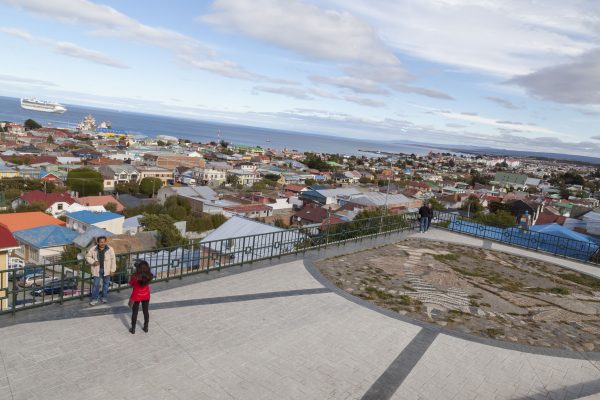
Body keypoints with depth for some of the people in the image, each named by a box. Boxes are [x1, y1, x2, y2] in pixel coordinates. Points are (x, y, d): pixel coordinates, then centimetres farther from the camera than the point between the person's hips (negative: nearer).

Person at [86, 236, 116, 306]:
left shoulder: (110, 249, -11)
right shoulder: (93, 249, -10)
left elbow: (113, 259, -4)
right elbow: (87, 256, 5)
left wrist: (112, 270, -5)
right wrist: (93, 262, -14)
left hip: (106, 270, 1)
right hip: (97, 270, 0)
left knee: (106, 284, 13)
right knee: (95, 285, 1)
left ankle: (104, 297, 30)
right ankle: (94, 299, 16)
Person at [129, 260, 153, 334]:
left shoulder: (135, 276, -25)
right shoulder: (149, 276, -17)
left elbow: (131, 284, -8)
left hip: (136, 297, -2)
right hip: (146, 296, 2)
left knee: (135, 312, 14)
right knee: (145, 312, 17)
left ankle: (133, 329, 26)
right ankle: (146, 328, 29)